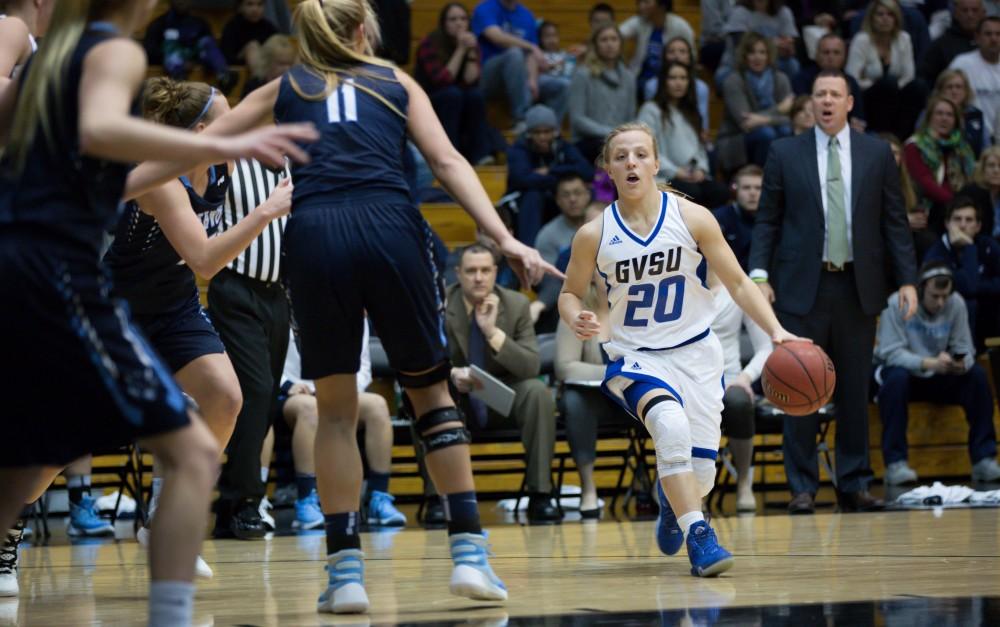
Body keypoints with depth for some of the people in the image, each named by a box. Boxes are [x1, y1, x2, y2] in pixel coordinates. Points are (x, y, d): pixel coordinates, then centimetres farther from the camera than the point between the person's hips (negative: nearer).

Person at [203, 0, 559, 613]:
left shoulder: (284, 89, 24)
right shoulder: (396, 82, 22)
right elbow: (447, 161, 9)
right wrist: (506, 240, 2)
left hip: (313, 234, 0)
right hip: (390, 225, 0)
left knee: (335, 408, 11)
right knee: (431, 388, 12)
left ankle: (346, 567, 2)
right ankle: (470, 551, 3)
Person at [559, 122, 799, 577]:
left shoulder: (692, 218, -7)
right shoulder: (594, 235, -6)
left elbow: (737, 283, -1)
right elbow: (570, 293, 8)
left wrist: (776, 331, -14)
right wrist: (577, 319, -15)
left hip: (695, 353, 2)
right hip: (634, 355, -1)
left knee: (700, 475, -1)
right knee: (671, 424, -34)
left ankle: (671, 498, 38)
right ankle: (698, 537, -29)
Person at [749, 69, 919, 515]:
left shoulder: (877, 155, 7)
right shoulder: (785, 154, 4)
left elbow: (894, 221, 7)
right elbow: (767, 220, 3)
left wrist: (907, 280, 0)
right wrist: (760, 275, -7)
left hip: (858, 288, 2)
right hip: (802, 287, -1)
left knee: (855, 390, 5)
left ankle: (853, 485, 12)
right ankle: (802, 487, 2)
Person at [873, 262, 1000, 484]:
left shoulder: (956, 304, -9)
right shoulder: (898, 304, -20)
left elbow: (965, 349, -8)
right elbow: (890, 352, -25)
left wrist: (961, 364, -34)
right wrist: (929, 363, -40)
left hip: (937, 377, 4)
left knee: (977, 375, -21)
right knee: (896, 377, -37)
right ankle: (895, 463, -35)